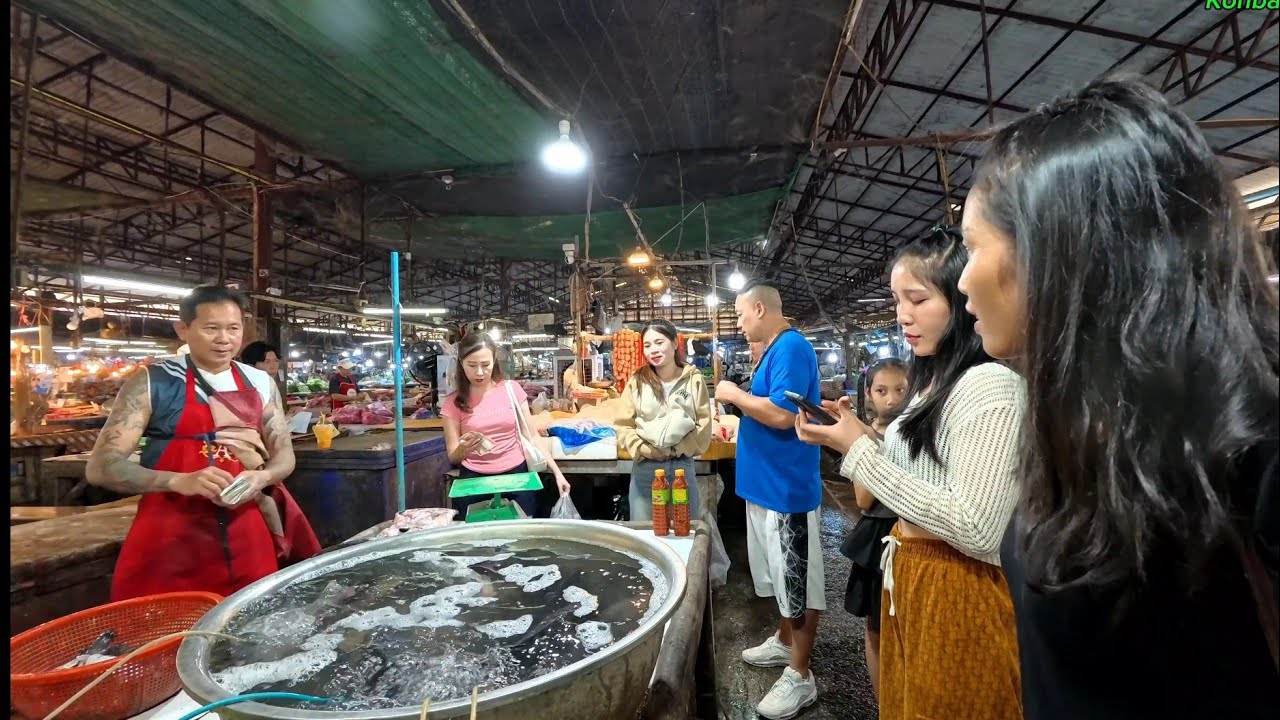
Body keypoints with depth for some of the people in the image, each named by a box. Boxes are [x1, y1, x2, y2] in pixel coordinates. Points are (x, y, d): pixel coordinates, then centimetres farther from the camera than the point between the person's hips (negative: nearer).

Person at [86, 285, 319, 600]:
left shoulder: (260, 383, 4)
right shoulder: (152, 383, -7)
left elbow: (284, 453, 9)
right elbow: (101, 467, -10)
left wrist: (261, 477, -14)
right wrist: (180, 481, -27)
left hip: (246, 538, 3)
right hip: (170, 541, -3)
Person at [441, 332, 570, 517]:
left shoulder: (512, 389, -2)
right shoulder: (453, 403, -2)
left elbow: (531, 437, 2)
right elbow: (453, 457, 0)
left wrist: (557, 472, -3)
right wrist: (462, 449, -22)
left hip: (516, 475, 0)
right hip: (474, 480, 0)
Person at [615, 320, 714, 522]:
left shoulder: (694, 380, 0)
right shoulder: (637, 381, 3)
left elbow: (704, 427, -1)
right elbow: (622, 426, 2)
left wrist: (677, 450, -10)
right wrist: (643, 450, -11)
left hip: (682, 466, 0)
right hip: (644, 468, 1)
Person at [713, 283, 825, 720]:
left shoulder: (791, 347, -18)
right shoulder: (776, 350, 13)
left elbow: (783, 414, -28)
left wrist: (736, 395, -16)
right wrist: (741, 399, 6)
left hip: (787, 488, -10)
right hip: (767, 484, 10)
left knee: (797, 581, 3)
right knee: (782, 576, 22)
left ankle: (800, 677, 16)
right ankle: (784, 642, 39)